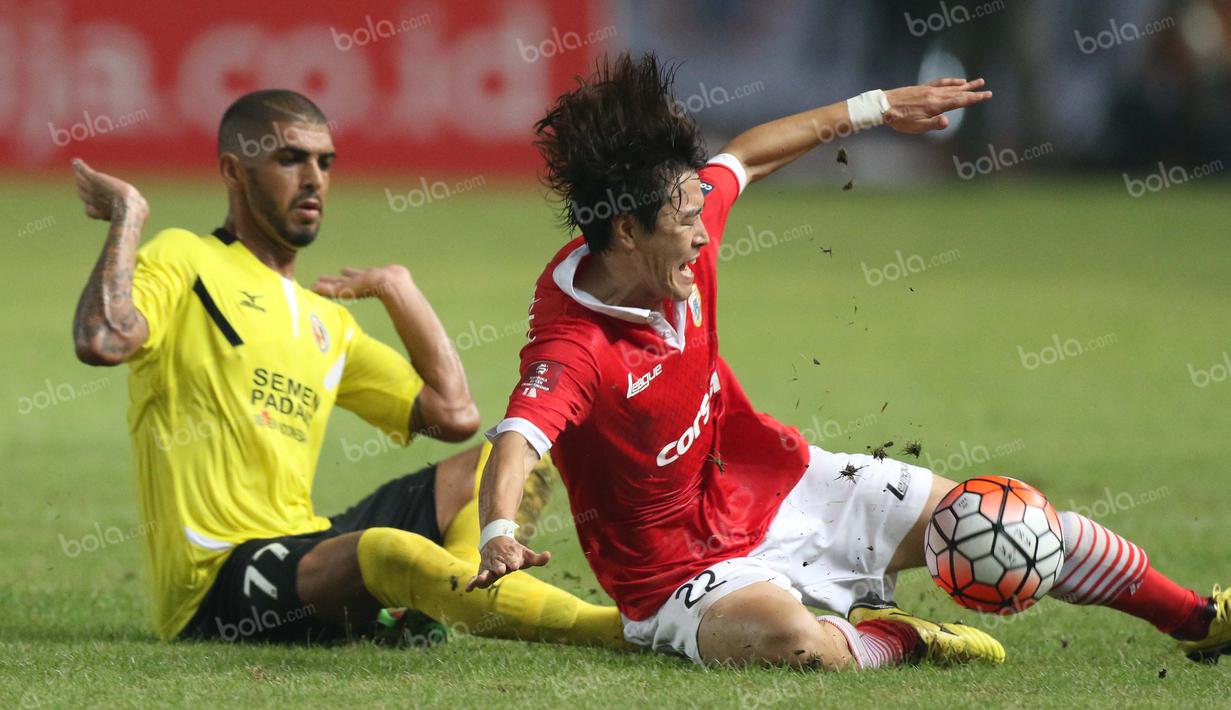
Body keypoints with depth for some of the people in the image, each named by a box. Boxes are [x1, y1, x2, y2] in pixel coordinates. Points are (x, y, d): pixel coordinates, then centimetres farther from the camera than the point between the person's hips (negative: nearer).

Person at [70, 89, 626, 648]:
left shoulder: (325, 320, 22)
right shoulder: (183, 261, -1)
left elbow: (453, 415, 19)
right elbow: (102, 341, -22)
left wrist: (397, 288, 20)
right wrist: (128, 213, -12)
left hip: (308, 549, 9)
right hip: (215, 585, -9)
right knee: (389, 552, -36)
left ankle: (423, 615, -22)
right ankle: (618, 629, -35)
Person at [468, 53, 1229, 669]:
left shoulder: (684, 225, -8)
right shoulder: (572, 347, -30)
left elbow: (743, 158, 11)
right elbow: (517, 441, -47)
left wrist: (872, 108, 20)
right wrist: (500, 534, -67)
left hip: (786, 486, 8)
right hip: (688, 566, -8)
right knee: (798, 644, -40)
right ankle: (898, 639, -5)